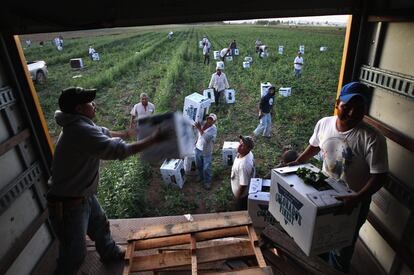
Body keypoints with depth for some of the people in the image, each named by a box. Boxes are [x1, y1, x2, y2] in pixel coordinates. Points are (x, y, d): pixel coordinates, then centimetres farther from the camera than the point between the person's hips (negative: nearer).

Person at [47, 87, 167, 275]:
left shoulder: (78, 125, 1)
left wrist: (130, 132, 19)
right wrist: (153, 139, -23)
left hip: (83, 195, 10)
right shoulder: (82, 131, -32)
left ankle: (110, 252, 56)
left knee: (100, 224, 30)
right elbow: (119, 150, -31)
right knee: (75, 253, 9)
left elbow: (104, 133, 16)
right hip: (68, 205, -10)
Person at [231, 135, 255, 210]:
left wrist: (238, 196, -16)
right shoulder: (248, 153, -14)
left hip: (242, 193, -8)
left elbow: (243, 185, -32)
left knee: (242, 210, 20)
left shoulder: (244, 165, -42)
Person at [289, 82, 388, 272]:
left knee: (342, 249, 16)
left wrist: (357, 199, -34)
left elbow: (379, 176, -22)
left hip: (352, 202, -4)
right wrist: (296, 163, 2)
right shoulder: (324, 124, -11)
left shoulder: (372, 139, -26)